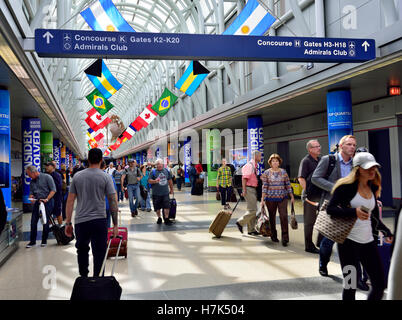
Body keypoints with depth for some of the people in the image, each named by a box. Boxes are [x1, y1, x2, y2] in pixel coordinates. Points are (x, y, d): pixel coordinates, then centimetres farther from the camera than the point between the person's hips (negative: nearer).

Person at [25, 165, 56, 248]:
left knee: (45, 222, 2)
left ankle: (44, 241, 14)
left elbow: (53, 190, -10)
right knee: (33, 222, 2)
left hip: (47, 202, -5)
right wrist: (31, 198, -7)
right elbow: (31, 193, 16)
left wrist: (47, 199, -19)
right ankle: (32, 241, 13)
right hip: (37, 202, 5)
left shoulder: (47, 177, -7)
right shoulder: (32, 182, 11)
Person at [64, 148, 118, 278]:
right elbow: (113, 201, -6)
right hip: (99, 221, -3)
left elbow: (70, 201, 5)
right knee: (99, 254, 4)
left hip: (80, 222, 3)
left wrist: (68, 223, 11)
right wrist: (115, 224, 0)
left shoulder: (77, 176, 5)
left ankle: (83, 278, 32)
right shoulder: (106, 177, -3)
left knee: (82, 250, 22)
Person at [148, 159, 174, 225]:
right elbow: (149, 180, -8)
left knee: (167, 206, -3)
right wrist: (155, 181, -27)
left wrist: (171, 189, 20)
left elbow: (170, 180, 18)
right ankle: (159, 218, 25)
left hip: (165, 193, 2)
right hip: (156, 193, -2)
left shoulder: (166, 171, 8)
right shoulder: (153, 172, -2)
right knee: (157, 207, 7)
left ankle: (166, 219, 6)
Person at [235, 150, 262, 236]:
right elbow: (244, 178, -17)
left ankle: (251, 229, 17)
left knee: (252, 210, 11)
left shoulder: (255, 166, 16)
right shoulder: (249, 165, -13)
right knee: (252, 210, -11)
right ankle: (240, 222, 4)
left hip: (253, 189, 10)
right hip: (249, 189, -10)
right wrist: (244, 190, -21)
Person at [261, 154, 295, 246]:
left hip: (282, 197, 1)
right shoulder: (267, 173, 1)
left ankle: (285, 238, -5)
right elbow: (264, 187, 0)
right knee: (272, 217, 9)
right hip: (270, 198, 0)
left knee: (284, 216, -10)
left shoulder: (283, 172, 5)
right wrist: (262, 200, -4)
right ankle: (274, 236, 25)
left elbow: (288, 185, 9)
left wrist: (292, 197, 8)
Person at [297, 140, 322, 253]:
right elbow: (301, 179, -15)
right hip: (310, 196, -7)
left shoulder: (321, 160, 13)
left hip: (321, 195, 7)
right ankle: (309, 246, 13)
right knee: (309, 222, 3)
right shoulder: (306, 161, -9)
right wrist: (307, 192, -19)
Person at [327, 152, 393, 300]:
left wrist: (386, 231, 12)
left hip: (368, 241, 6)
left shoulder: (373, 188, 11)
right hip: (349, 241, -6)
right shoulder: (346, 186, -9)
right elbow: (330, 209, -15)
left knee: (380, 284, 7)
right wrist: (354, 211, -26)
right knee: (350, 286, 0)